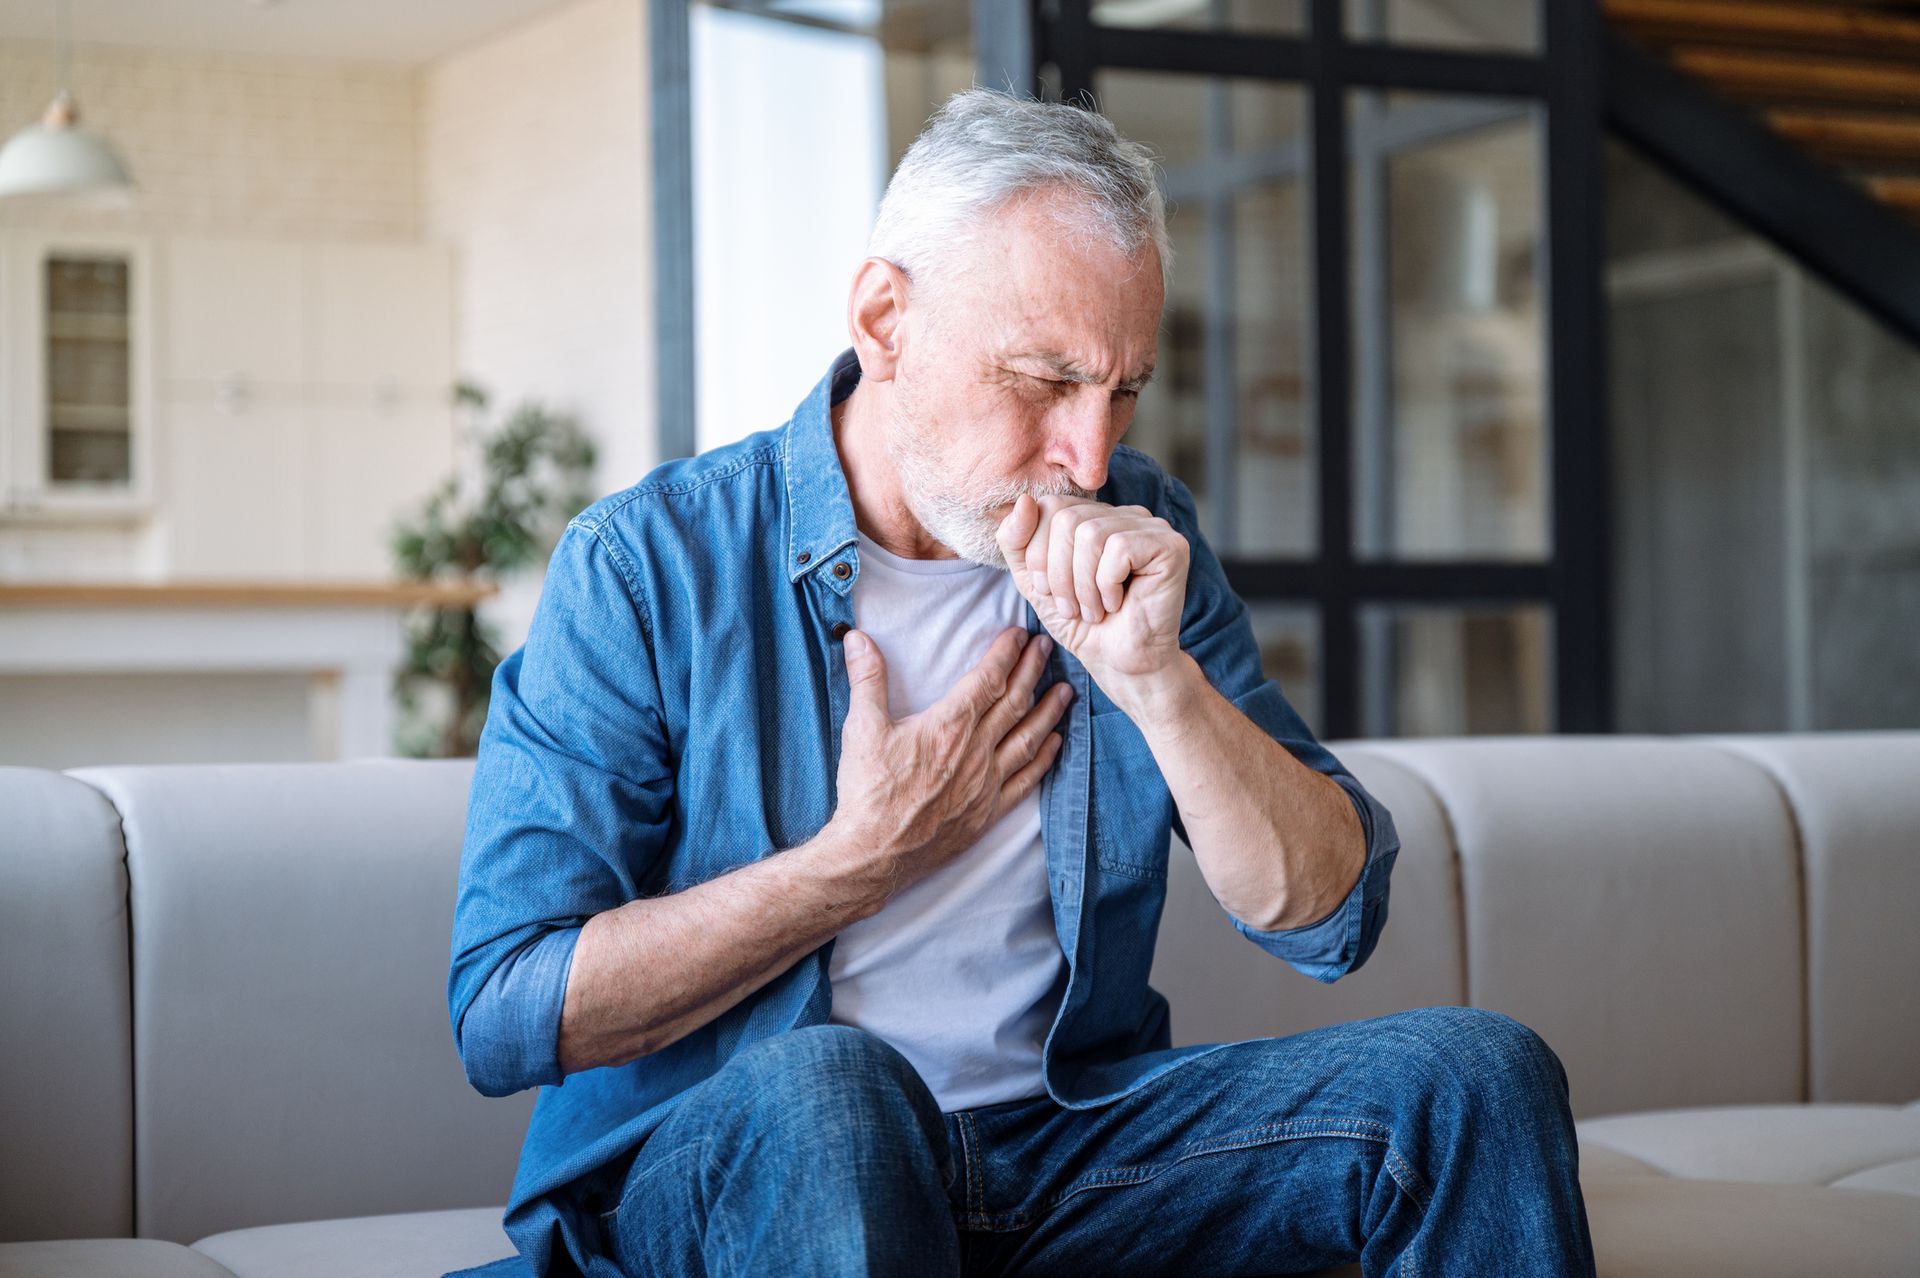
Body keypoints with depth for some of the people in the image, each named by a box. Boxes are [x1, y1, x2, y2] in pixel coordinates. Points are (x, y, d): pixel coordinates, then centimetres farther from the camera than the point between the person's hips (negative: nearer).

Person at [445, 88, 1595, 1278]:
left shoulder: (1139, 541, 6)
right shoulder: (647, 563, -8)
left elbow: (1329, 917, -1)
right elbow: (503, 1013, -13)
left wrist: (1153, 675, -17)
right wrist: (870, 856, -13)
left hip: (1067, 1148, 4)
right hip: (704, 1175, -4)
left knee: (1474, 1073, -16)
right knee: (820, 1085, -39)